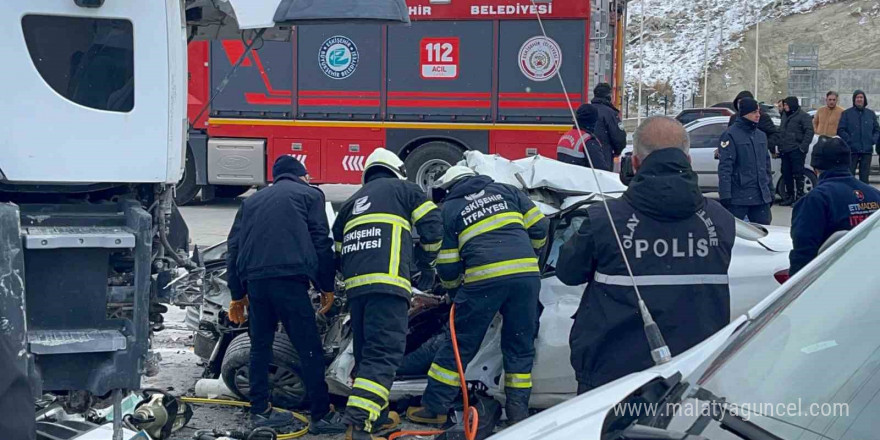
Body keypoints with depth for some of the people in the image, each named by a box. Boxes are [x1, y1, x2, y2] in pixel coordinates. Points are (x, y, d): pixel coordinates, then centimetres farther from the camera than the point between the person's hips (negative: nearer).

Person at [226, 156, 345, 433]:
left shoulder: (252, 201, 28)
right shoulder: (309, 194, 15)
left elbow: (234, 246, 23)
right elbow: (321, 242, 5)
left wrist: (237, 294, 26)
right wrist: (327, 285, 11)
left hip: (253, 279, 5)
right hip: (289, 277, -5)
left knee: (260, 346, 16)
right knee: (309, 348, -2)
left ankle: (260, 410, 19)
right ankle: (321, 415, -1)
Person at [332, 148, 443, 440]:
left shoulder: (352, 202, 29)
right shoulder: (403, 189, 14)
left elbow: (338, 252, 27)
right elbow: (433, 225, 5)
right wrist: (425, 260, 21)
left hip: (355, 284, 6)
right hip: (387, 283, -6)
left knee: (367, 353, 17)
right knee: (384, 354, -11)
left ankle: (377, 417, 21)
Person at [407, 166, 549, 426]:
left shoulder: (449, 209, 15)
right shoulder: (505, 190, 21)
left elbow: (447, 264, 13)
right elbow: (539, 226, 16)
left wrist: (452, 287, 34)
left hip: (484, 279, -2)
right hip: (526, 274, 2)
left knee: (460, 345, 8)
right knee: (520, 346, 13)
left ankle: (433, 408, 12)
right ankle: (518, 412, 14)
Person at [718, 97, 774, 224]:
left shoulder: (761, 135, 15)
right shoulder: (731, 135, -8)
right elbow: (725, 167, -14)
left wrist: (770, 191, 18)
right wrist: (725, 196, -19)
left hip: (762, 198, 7)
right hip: (738, 199, -6)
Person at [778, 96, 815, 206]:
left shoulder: (803, 116, -4)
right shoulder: (786, 117, 21)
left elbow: (809, 132, -12)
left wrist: (803, 146, -20)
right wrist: (780, 147, 18)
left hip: (796, 151, -8)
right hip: (785, 151, 8)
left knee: (798, 174, -6)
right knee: (786, 174, 9)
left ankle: (799, 197, -2)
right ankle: (789, 197, 16)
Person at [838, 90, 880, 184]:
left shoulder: (871, 113, 14)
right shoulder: (846, 113, 4)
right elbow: (841, 130, -1)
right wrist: (849, 140, -14)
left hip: (867, 151, 3)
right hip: (851, 150, -3)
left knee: (864, 176, 6)